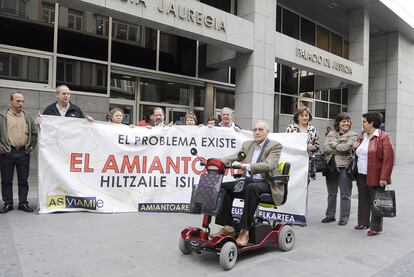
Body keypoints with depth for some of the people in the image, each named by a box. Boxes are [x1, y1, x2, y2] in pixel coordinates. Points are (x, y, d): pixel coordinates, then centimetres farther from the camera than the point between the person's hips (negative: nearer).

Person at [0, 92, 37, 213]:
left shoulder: (28, 116, 12)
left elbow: (34, 133, 14)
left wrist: (31, 146, 7)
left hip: (23, 153, 2)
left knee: (23, 180, 6)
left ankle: (23, 203, 15)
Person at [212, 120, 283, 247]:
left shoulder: (275, 146, -5)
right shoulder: (247, 144, 14)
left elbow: (268, 165, -22)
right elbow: (233, 158, 3)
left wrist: (245, 166, -34)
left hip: (267, 183, -6)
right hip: (248, 181, 6)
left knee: (251, 188, -37)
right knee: (224, 187, -14)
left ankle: (244, 230, -28)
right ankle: (228, 227, -8)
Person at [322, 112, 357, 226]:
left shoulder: (352, 135, 3)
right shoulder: (331, 134, 11)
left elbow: (346, 147, -15)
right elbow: (325, 148, -2)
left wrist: (333, 144, -4)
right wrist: (340, 149, -11)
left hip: (344, 167, -3)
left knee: (345, 194, 3)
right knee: (331, 194, 13)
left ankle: (344, 217, 14)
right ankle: (330, 215, 25)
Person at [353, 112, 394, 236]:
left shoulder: (383, 137, -11)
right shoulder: (361, 137, 12)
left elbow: (388, 158, -16)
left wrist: (384, 177, -20)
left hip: (375, 177, -7)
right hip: (361, 175, 7)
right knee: (363, 199, 14)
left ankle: (375, 227, 13)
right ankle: (363, 222, 27)